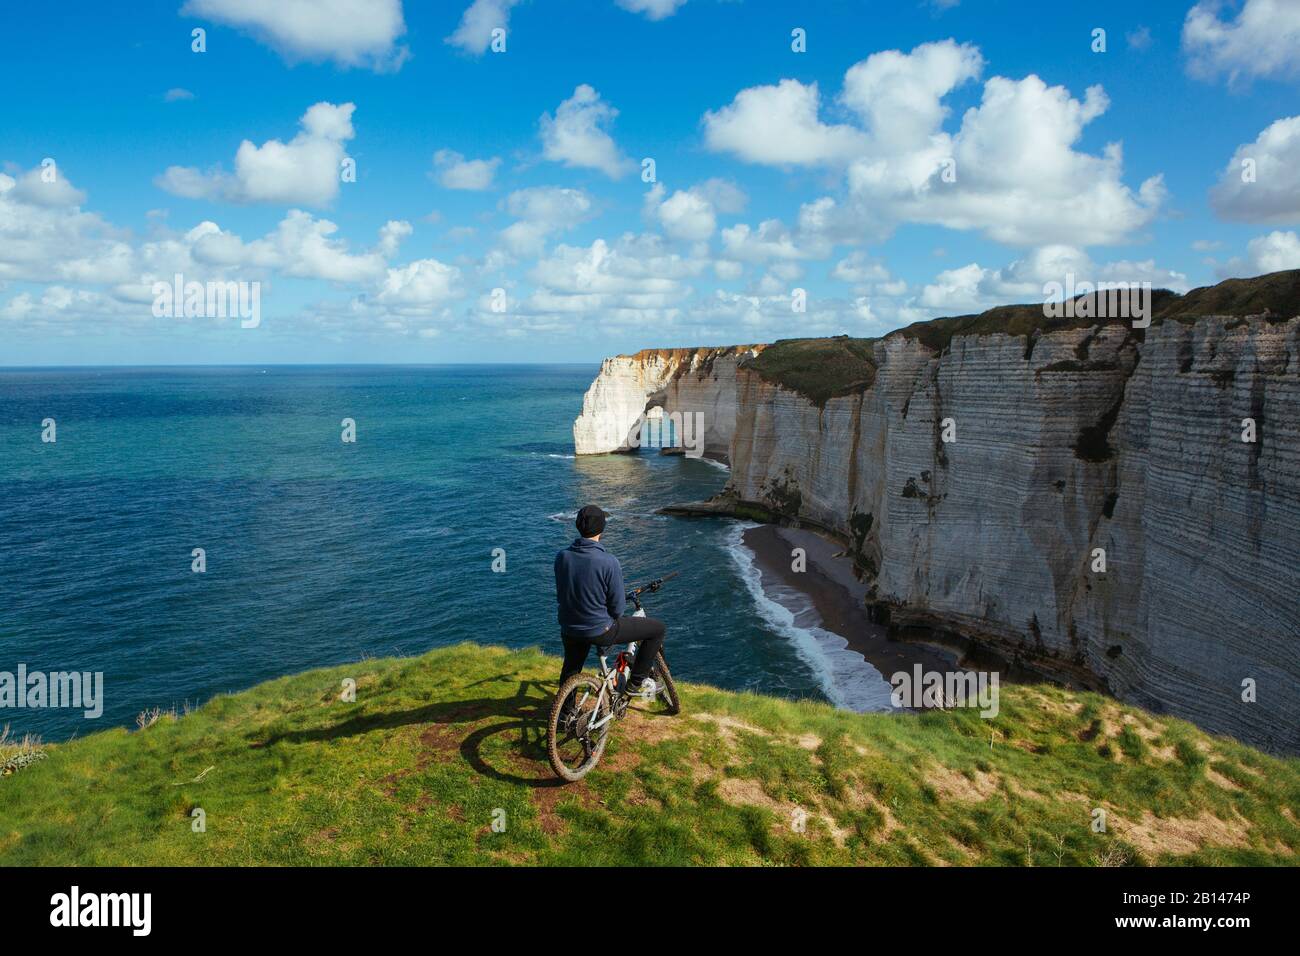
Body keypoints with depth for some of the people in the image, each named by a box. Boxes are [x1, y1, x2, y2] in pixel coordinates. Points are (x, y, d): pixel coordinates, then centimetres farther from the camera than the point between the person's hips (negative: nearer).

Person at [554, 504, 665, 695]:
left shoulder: (561, 557, -7)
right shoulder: (608, 562, -22)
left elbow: (561, 595, 6)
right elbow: (618, 608, -14)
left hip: (569, 630, 6)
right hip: (600, 631, -6)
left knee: (571, 671, 32)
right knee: (658, 629, 8)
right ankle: (636, 683, 16)